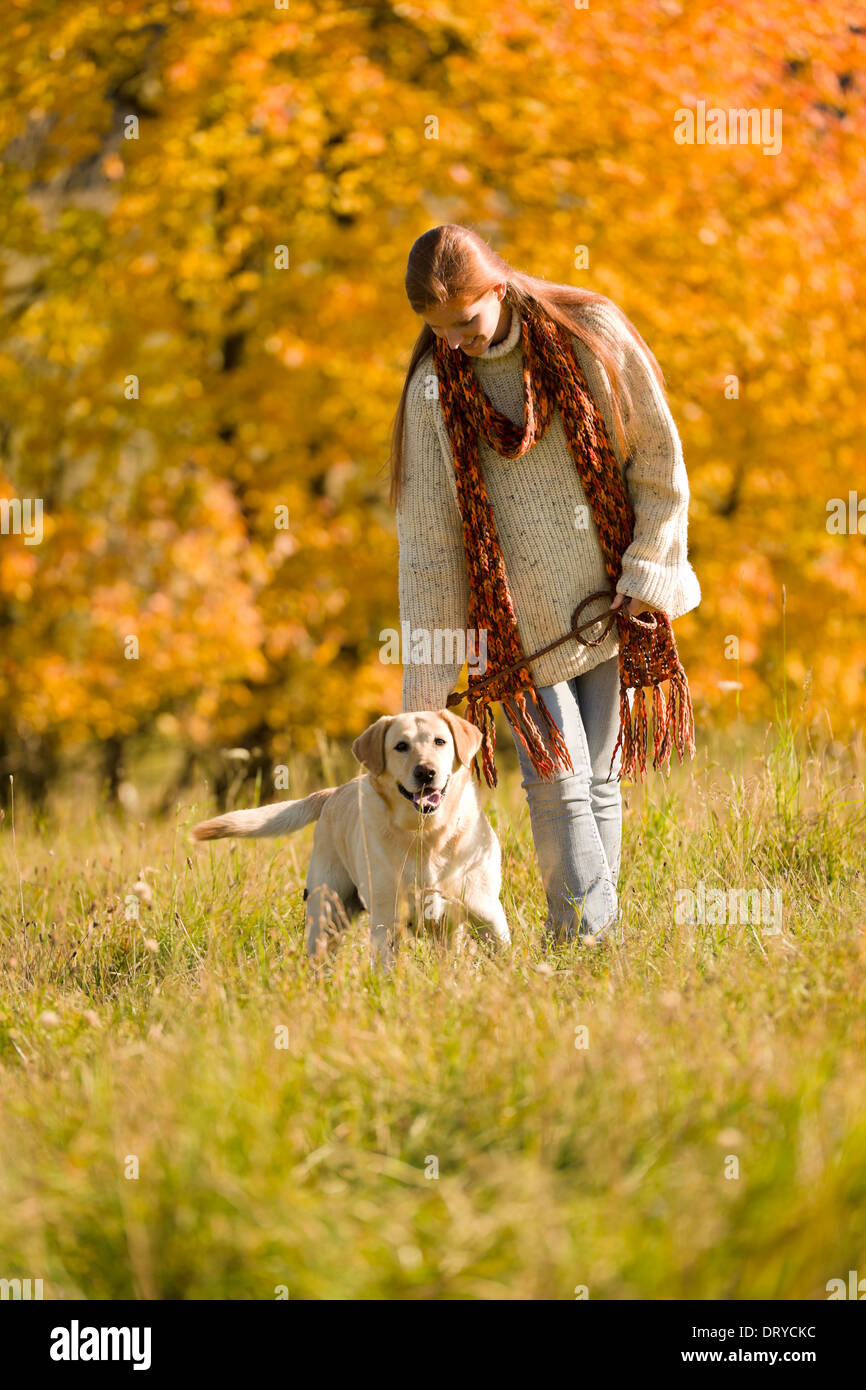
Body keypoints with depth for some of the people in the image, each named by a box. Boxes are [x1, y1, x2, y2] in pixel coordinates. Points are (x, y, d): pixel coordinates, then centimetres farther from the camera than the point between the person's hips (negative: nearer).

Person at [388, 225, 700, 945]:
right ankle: (586, 938, -1)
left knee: (599, 778, 5)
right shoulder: (434, 389, -4)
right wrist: (425, 686, -3)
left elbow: (657, 457, 0)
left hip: (609, 605, 0)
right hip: (520, 622, 0)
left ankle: (587, 938, 13)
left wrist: (647, 571, -6)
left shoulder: (590, 330, -6)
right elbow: (427, 535, -1)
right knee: (558, 784, -8)